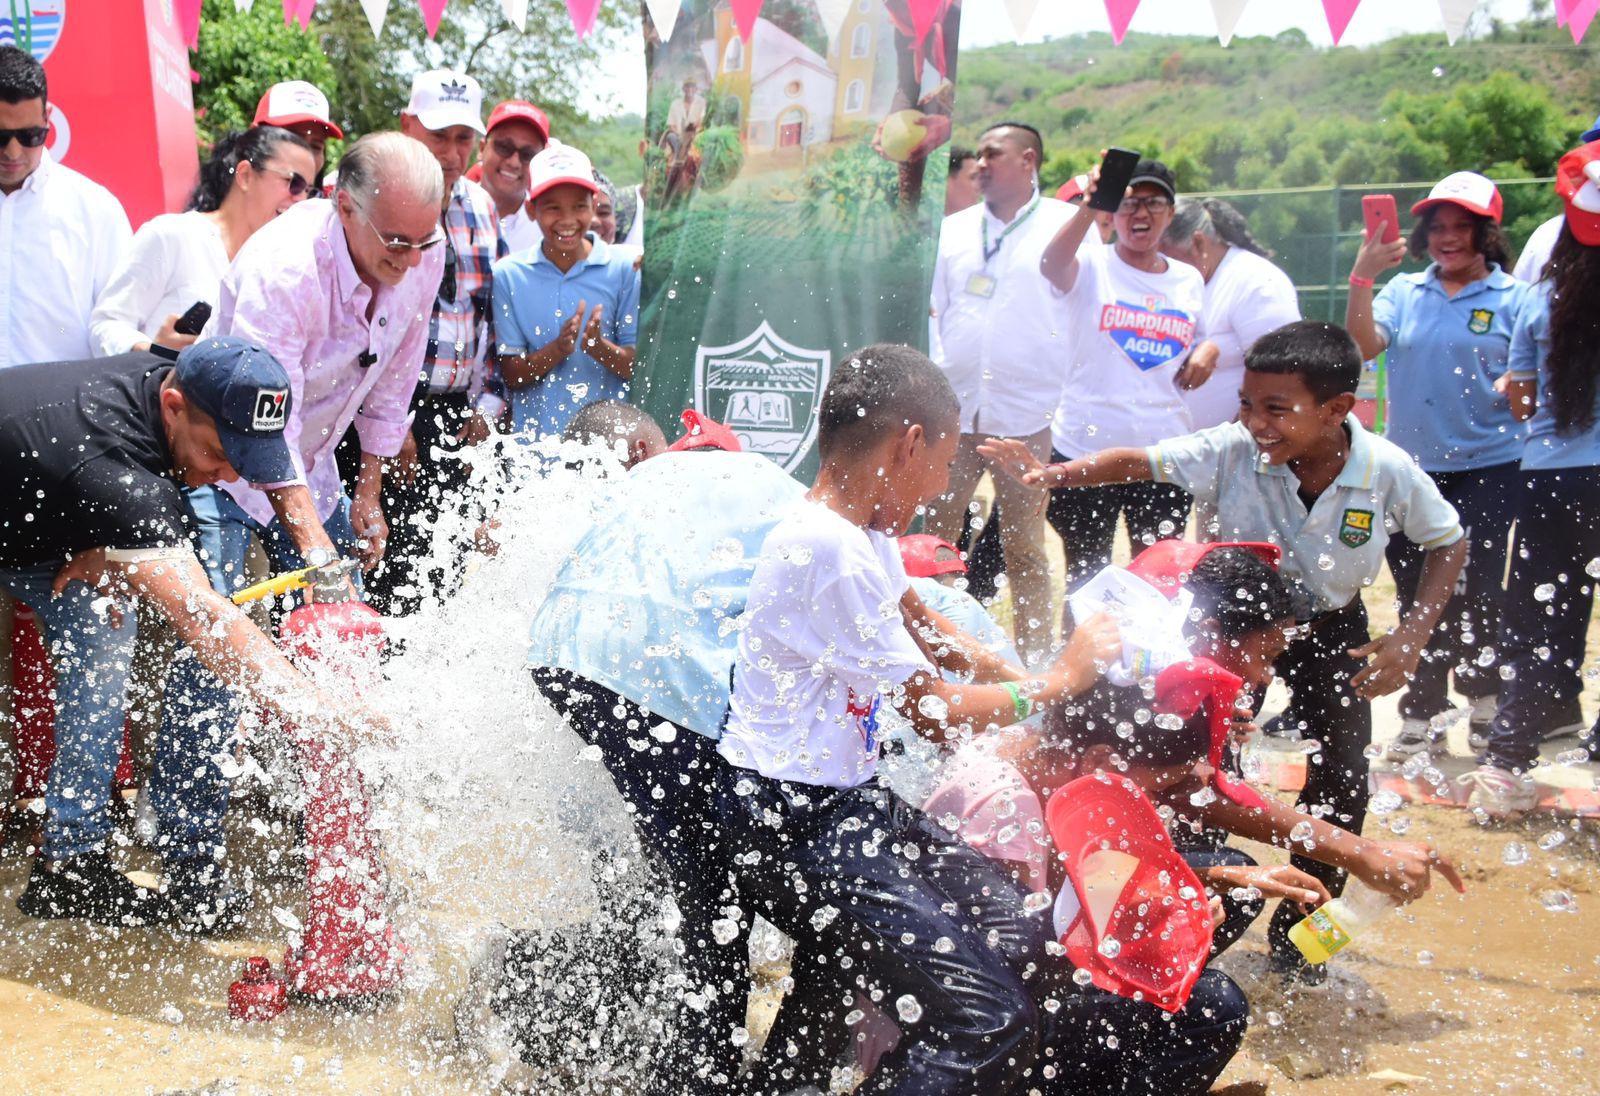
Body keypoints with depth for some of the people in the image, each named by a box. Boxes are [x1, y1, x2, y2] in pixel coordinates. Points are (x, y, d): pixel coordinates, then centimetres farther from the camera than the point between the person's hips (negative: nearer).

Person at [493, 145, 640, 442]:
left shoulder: (624, 270, 0)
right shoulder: (508, 275, 2)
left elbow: (639, 368, 0)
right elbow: (510, 375, 0)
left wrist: (600, 347, -19)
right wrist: (557, 349, -17)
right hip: (535, 438, 0)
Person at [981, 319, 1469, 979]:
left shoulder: (1389, 473, -23)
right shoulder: (1231, 451, -27)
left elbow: (1447, 544, -7)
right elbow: (1140, 463, -31)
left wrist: (1411, 638, -17)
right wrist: (1050, 474, -49)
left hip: (1330, 626, 1)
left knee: (1343, 777, -5)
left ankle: (1295, 932, 15)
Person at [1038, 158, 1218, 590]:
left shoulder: (1190, 279, 10)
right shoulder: (1092, 266, -4)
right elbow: (1050, 266, -27)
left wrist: (1208, 349, -1)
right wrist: (1088, 209, -44)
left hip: (1164, 452, 3)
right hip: (1085, 447, -3)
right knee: (1085, 573, 8)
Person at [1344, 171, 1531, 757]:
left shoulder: (1512, 297, -1)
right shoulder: (1403, 292, 7)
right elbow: (1364, 345, -10)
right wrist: (1362, 274, -20)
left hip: (1487, 468, -3)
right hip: (1411, 467, 3)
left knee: (1476, 590, -1)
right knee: (1417, 594, 9)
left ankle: (1485, 698, 23)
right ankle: (1424, 713, 21)